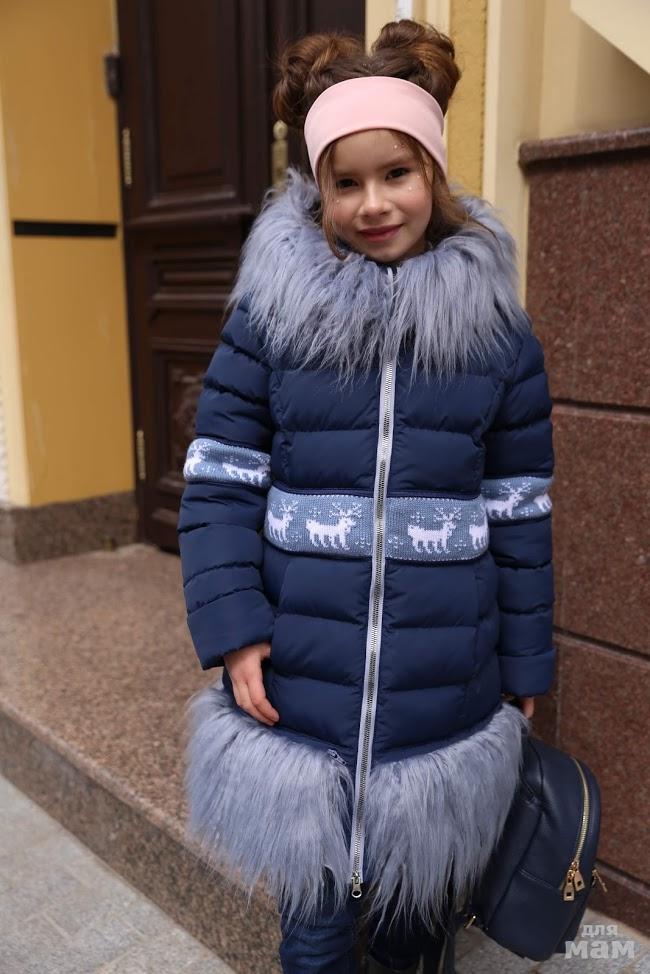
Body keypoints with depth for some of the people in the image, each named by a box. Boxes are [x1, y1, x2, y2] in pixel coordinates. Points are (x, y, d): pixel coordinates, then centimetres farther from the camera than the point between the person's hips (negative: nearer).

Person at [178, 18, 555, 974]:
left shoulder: (496, 328, 0)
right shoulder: (268, 313, -4)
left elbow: (521, 511, 4)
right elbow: (219, 483, -3)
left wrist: (526, 667, 7)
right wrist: (231, 630, -12)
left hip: (447, 700, 2)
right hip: (300, 688, -1)